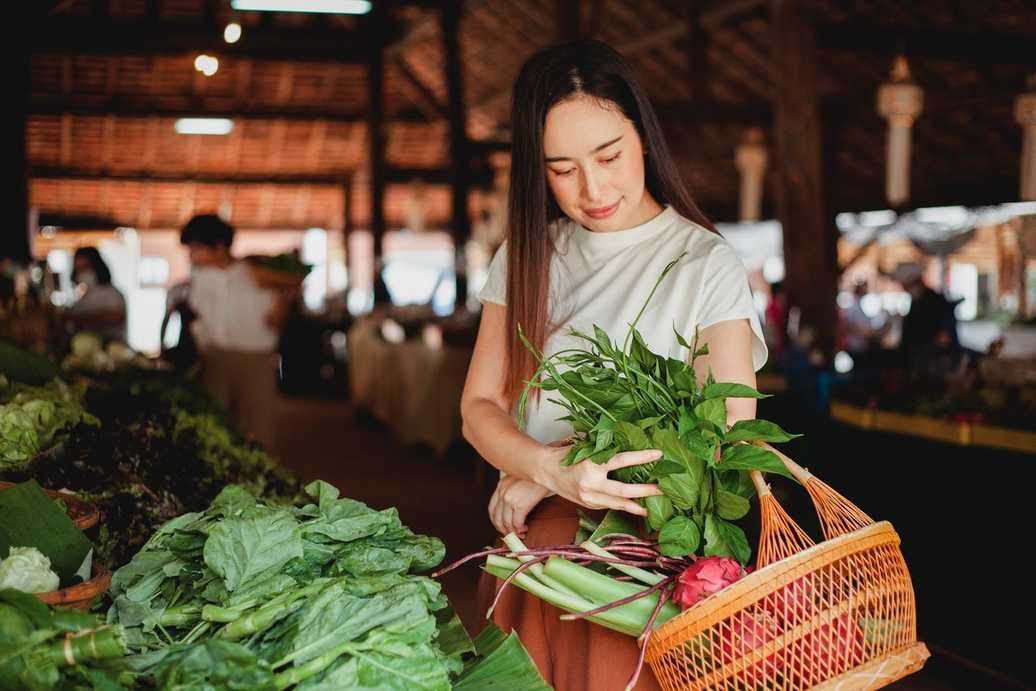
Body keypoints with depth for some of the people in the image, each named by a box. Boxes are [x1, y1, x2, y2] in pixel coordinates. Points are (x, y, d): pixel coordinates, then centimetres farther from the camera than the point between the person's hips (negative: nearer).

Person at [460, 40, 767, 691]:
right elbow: (480, 407, 2)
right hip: (531, 548, 4)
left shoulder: (706, 263, -7)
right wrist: (553, 468, -22)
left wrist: (537, 475, -12)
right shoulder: (527, 255, 7)